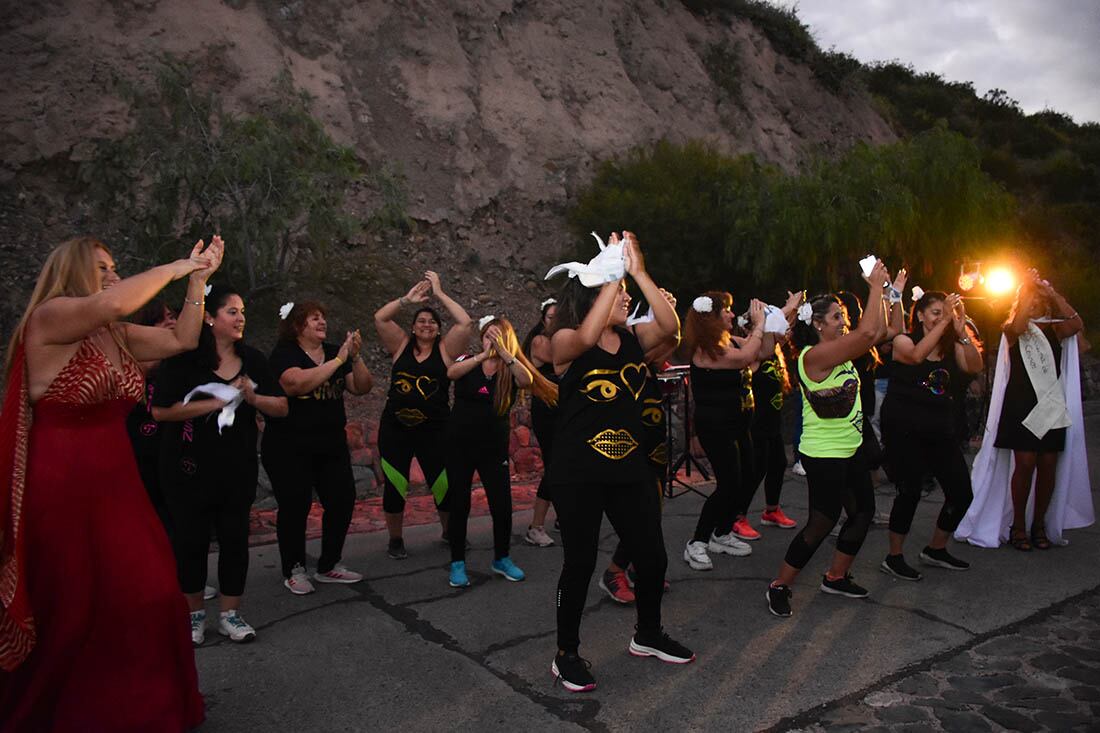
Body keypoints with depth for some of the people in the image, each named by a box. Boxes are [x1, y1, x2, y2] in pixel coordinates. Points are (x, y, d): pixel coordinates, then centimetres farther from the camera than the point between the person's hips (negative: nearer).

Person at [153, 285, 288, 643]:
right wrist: (214, 402, -20)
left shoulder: (252, 359, 5)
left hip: (238, 468, 4)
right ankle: (194, 613, 24)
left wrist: (252, 397, -15)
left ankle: (230, 614, 20)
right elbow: (160, 410, -16)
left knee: (235, 536, 6)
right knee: (191, 539, 6)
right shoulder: (185, 358, -8)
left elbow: (281, 408, 4)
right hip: (190, 468, -3)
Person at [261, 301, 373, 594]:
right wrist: (338, 360, -24)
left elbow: (362, 387, 2)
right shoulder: (284, 353, -7)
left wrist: (355, 357, -14)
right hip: (290, 448, -5)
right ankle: (294, 570, 17)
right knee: (294, 507, 0)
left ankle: (328, 567, 18)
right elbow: (299, 382, -27)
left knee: (343, 501, 2)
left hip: (332, 446, 5)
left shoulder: (335, 351, 9)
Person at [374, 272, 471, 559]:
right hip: (395, 428, 1)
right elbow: (380, 318, -3)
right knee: (394, 486, 5)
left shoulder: (445, 349, 0)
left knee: (444, 485, 3)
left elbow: (465, 322, -12)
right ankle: (395, 540, 24)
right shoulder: (401, 345, 6)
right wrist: (408, 298, -6)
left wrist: (439, 293, -7)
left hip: (434, 430, -1)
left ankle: (449, 532, 29)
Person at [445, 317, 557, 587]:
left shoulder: (512, 369, 0)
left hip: (494, 448, 0)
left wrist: (504, 353, -33)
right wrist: (483, 355, -32)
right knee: (459, 504, 5)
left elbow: (528, 380, -23)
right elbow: (451, 373, -22)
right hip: (459, 444, 0)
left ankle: (501, 559, 22)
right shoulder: (468, 361, 0)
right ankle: (457, 563, 19)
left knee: (502, 506, -1)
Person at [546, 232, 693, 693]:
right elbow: (588, 337, -32)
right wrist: (614, 274, -26)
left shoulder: (633, 340, 6)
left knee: (652, 557, 13)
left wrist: (638, 272, -17)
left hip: (629, 468, 6)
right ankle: (566, 654, 23)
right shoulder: (565, 342, -8)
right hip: (577, 475, -5)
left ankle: (648, 636, 38)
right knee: (580, 563, 4)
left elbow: (670, 325, -12)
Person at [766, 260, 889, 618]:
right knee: (822, 523, -4)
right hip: (823, 454, -10)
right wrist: (875, 286, -17)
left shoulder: (839, 352, 7)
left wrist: (880, 290, 4)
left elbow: (878, 332, 13)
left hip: (850, 449, 10)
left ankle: (836, 577, 33)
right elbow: (867, 333, -27)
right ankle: (779, 586, 9)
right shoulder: (814, 355, -21)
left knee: (863, 511, 17)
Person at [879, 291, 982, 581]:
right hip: (905, 431, -6)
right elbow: (916, 355, -27)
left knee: (962, 492, 6)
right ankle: (893, 558, 9)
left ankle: (935, 549, 28)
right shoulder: (904, 341, -3)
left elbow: (975, 366, -9)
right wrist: (944, 321, -27)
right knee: (910, 491, -7)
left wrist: (961, 331, -19)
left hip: (941, 432, 6)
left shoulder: (952, 346, 9)